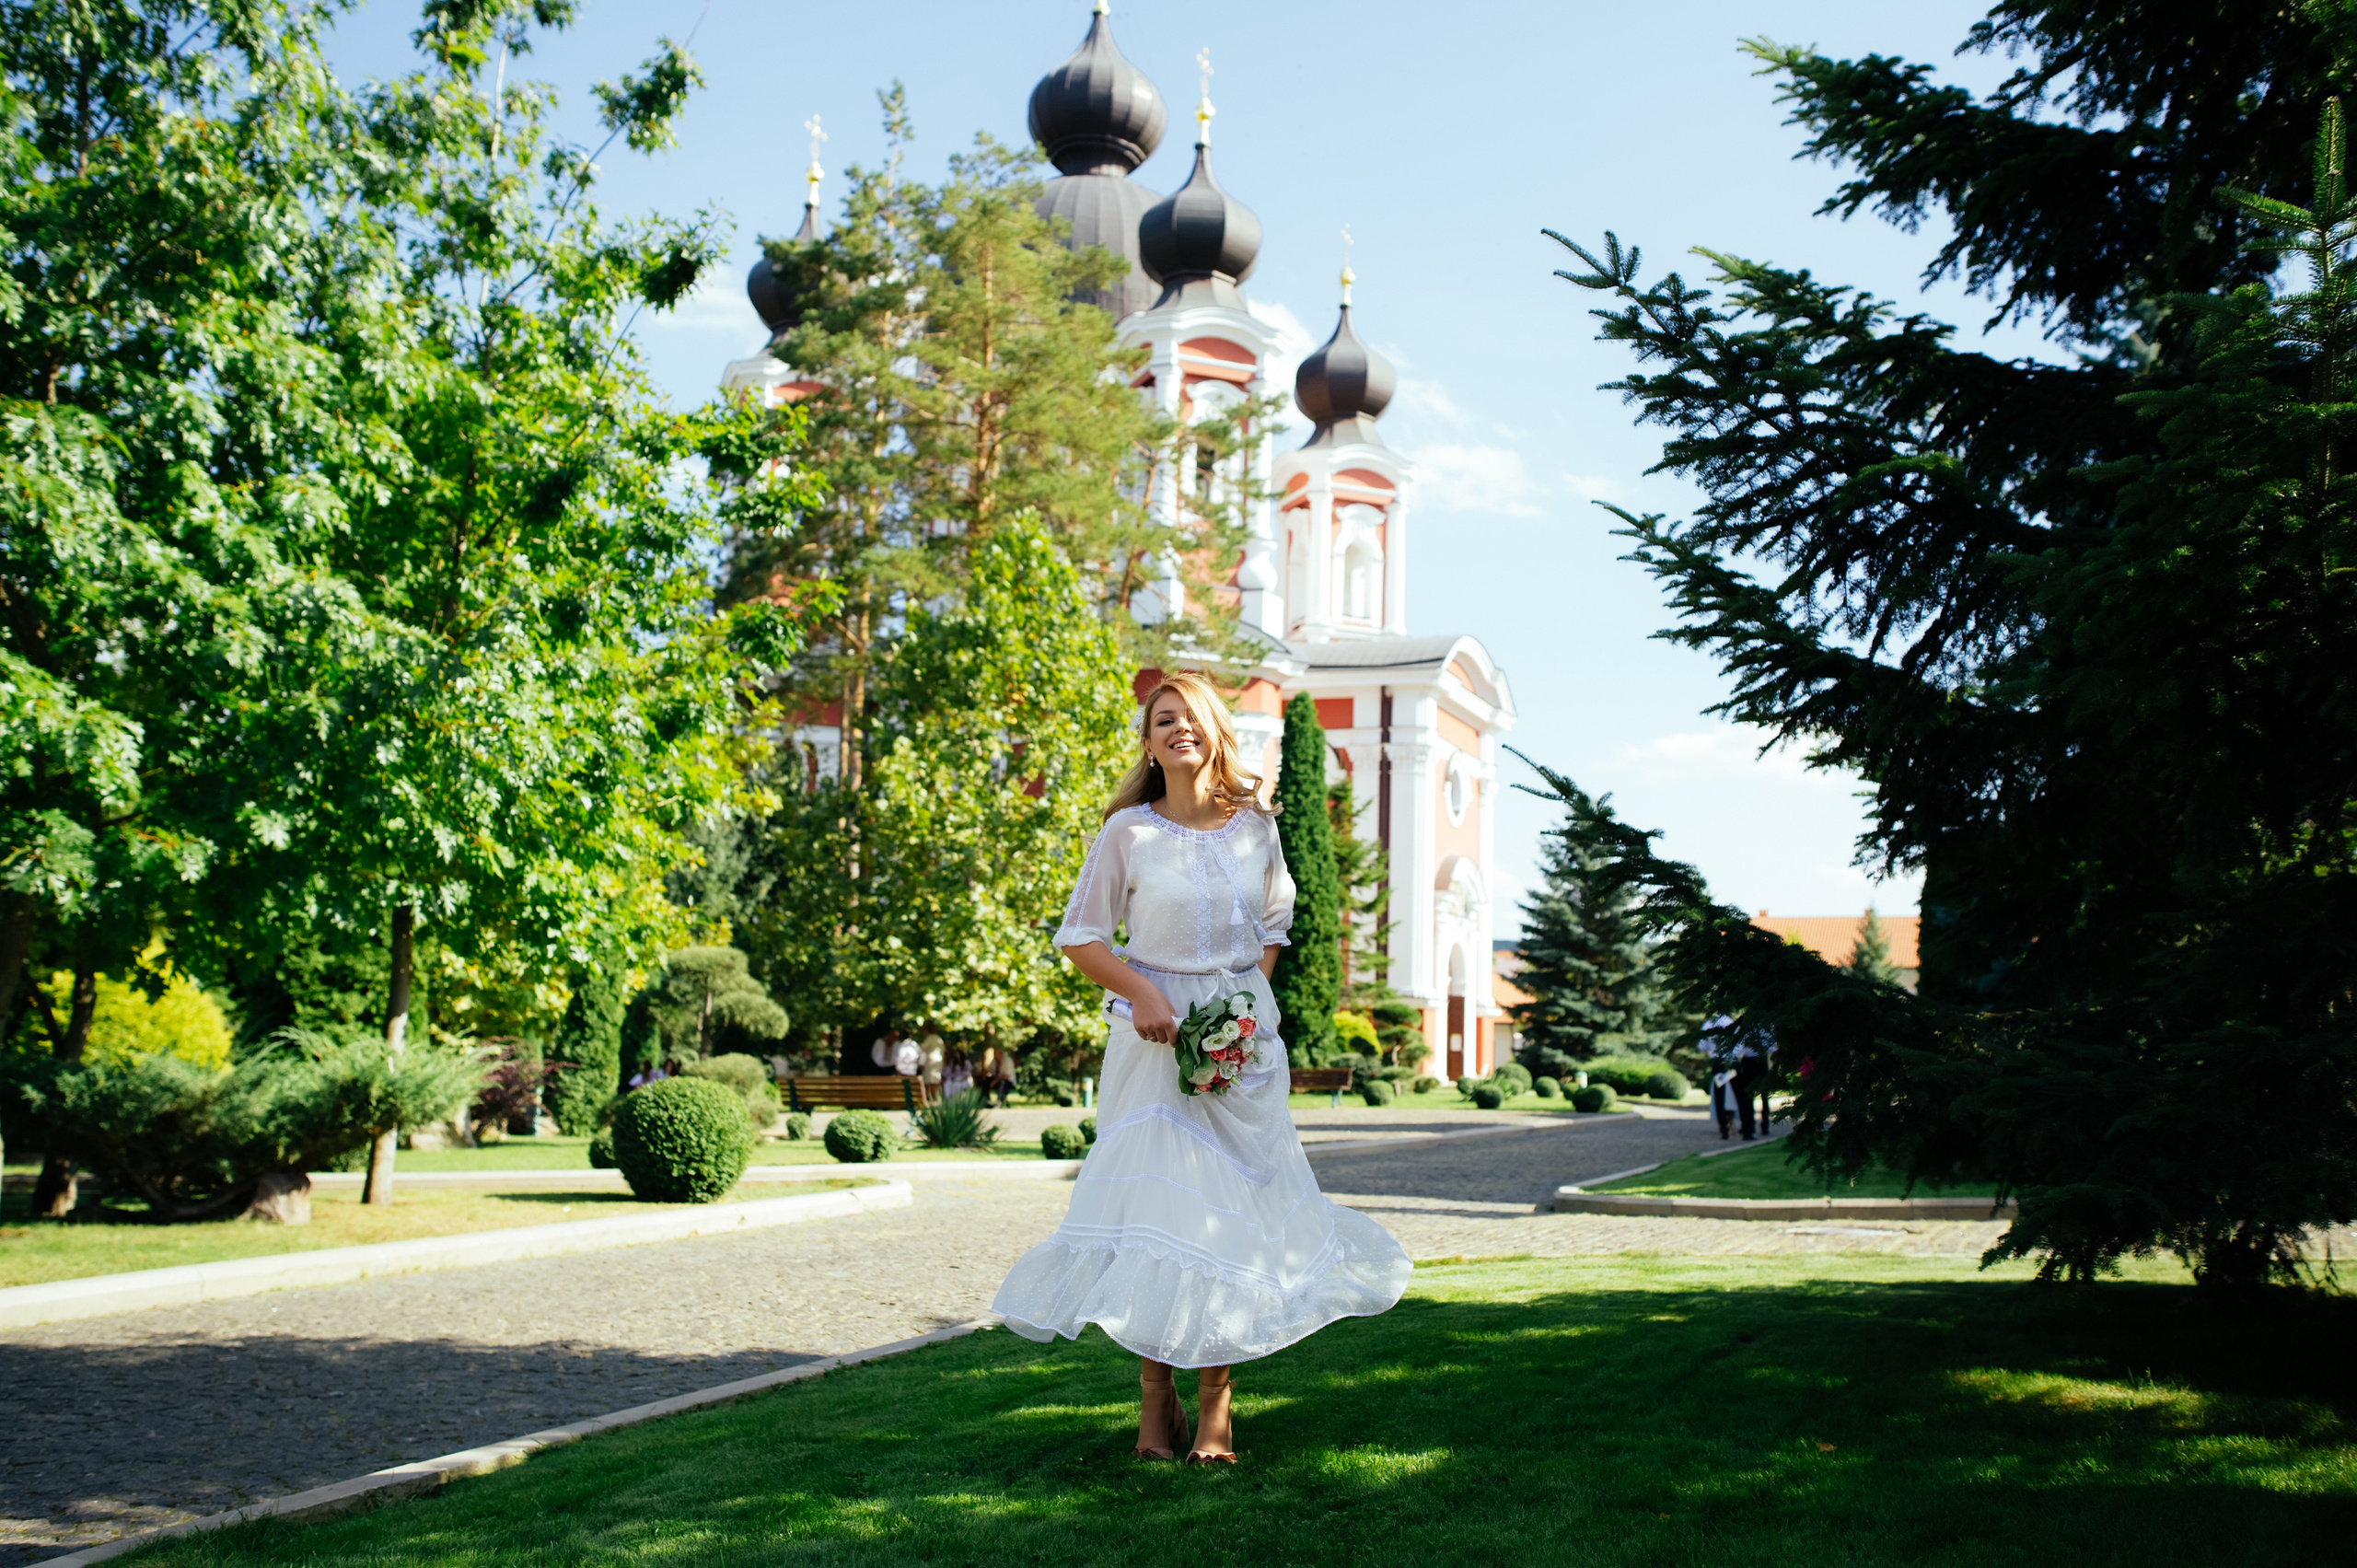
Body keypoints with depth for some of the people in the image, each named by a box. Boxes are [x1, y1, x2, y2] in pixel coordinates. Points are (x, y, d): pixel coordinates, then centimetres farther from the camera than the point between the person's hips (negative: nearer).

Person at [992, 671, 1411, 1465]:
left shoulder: (1256, 826, 5)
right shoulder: (1129, 831, -2)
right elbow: (1079, 934, 2)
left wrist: (1248, 999, 4)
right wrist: (1142, 993, -12)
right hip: (1157, 1035, -2)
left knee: (1232, 1206, 0)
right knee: (1152, 1204, -4)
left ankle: (1215, 1407, 8)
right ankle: (1155, 1403, 7)